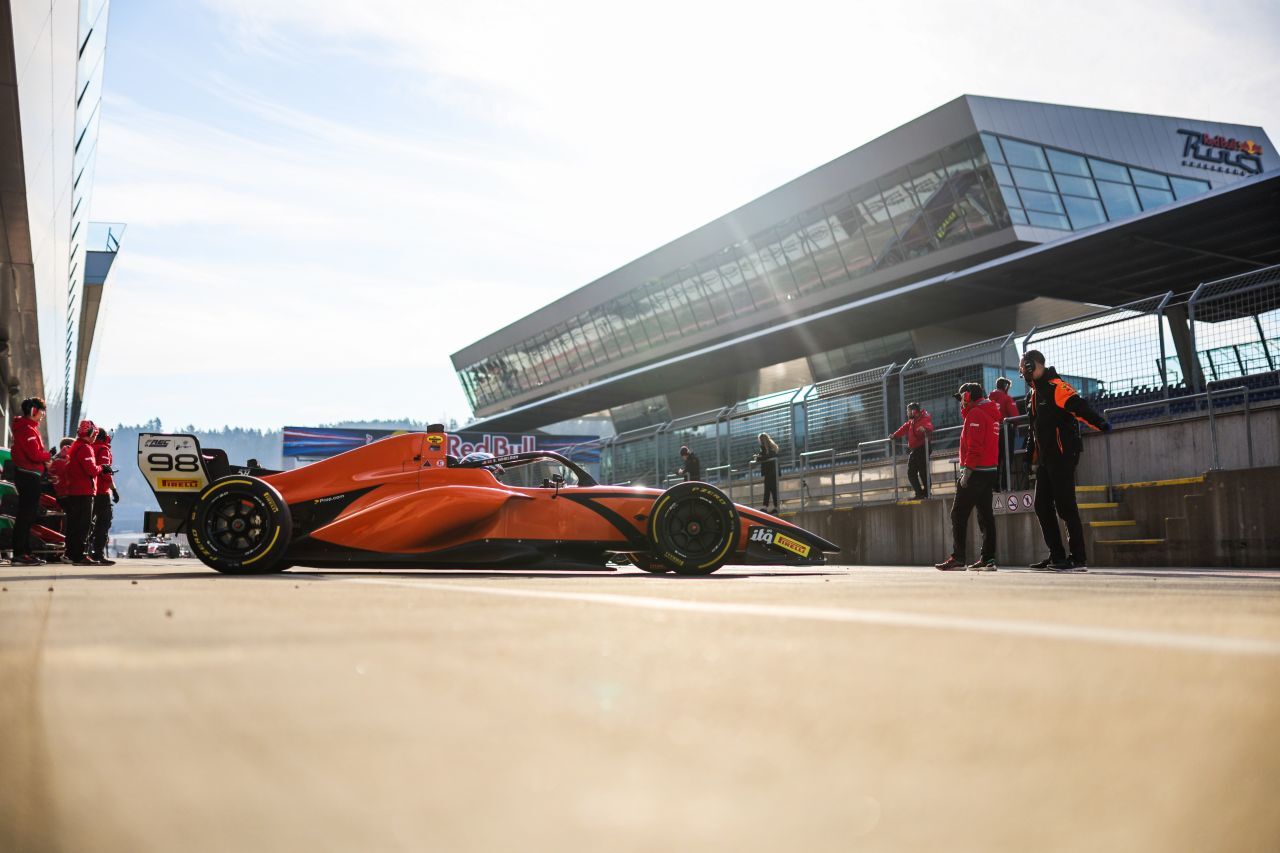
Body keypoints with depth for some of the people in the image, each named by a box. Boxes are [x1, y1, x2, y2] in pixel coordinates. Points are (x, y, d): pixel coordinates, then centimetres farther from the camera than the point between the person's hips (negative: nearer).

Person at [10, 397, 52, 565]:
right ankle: (19, 554, -9)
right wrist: (49, 455, -5)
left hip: (29, 475, 11)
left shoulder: (29, 427, 19)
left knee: (29, 514, 14)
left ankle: (25, 552, 19)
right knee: (25, 514, -9)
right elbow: (35, 454, -22)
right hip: (28, 475, -11)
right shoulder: (27, 429, -14)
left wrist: (45, 460, 2)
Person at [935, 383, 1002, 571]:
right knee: (985, 515, 9)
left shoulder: (975, 413, -11)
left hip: (976, 472, -10)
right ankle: (988, 559, 8)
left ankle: (957, 559, -10)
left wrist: (967, 470, -20)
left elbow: (974, 446, -20)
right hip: (990, 471, 10)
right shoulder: (991, 412, 19)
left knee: (959, 514, -7)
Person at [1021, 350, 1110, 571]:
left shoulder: (1056, 386, -12)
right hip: (1045, 459, 9)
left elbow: (1079, 407, -27)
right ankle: (1057, 557, 14)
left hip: (1062, 457, -9)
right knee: (1042, 506, 8)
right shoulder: (1033, 393, 18)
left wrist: (1099, 423, -43)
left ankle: (1078, 559, -4)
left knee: (1065, 506, -9)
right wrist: (1031, 453, 29)